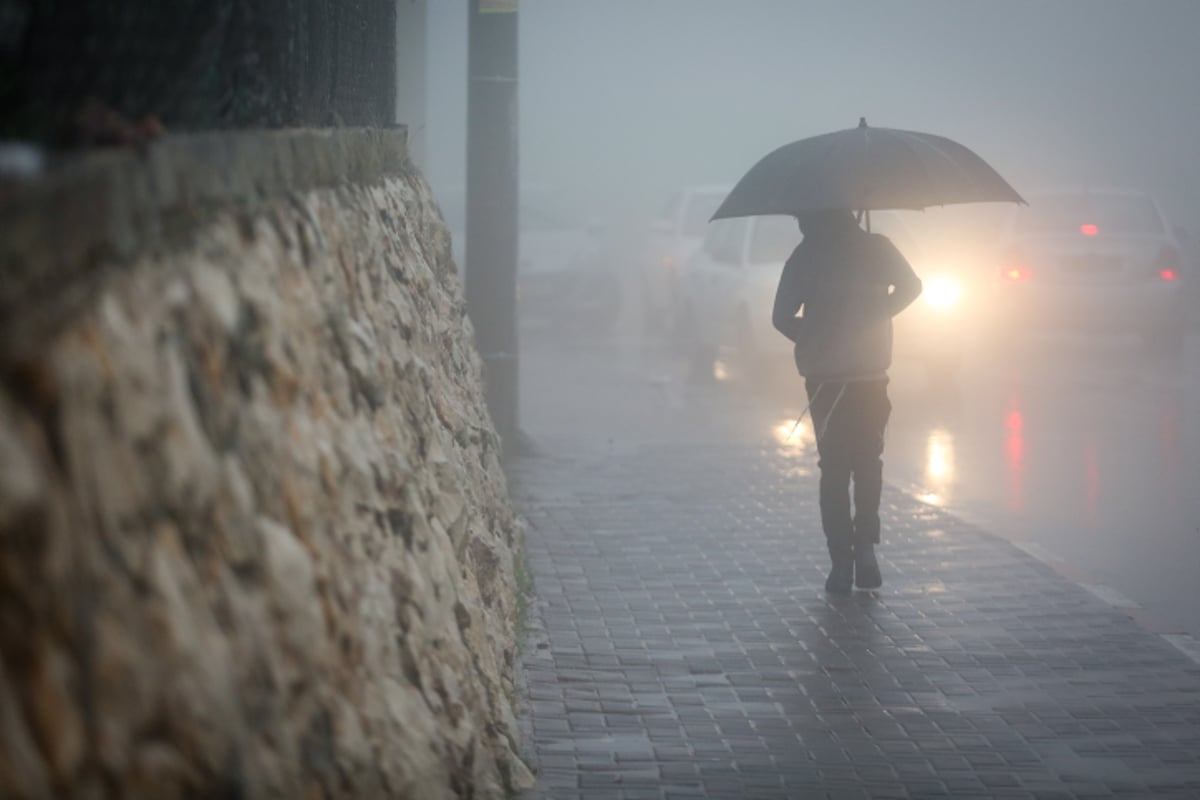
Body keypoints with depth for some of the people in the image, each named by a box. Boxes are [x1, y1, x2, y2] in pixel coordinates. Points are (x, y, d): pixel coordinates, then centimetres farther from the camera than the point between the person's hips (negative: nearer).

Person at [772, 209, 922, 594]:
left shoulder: (805, 256, -5)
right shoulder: (877, 247, -1)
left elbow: (782, 317, -8)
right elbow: (910, 286, 1)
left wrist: (811, 339, 9)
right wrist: (875, 316, 11)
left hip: (824, 379, -1)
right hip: (871, 377, 1)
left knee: (834, 468, 8)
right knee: (868, 462, 16)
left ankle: (842, 563, 2)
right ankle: (865, 546, -1)